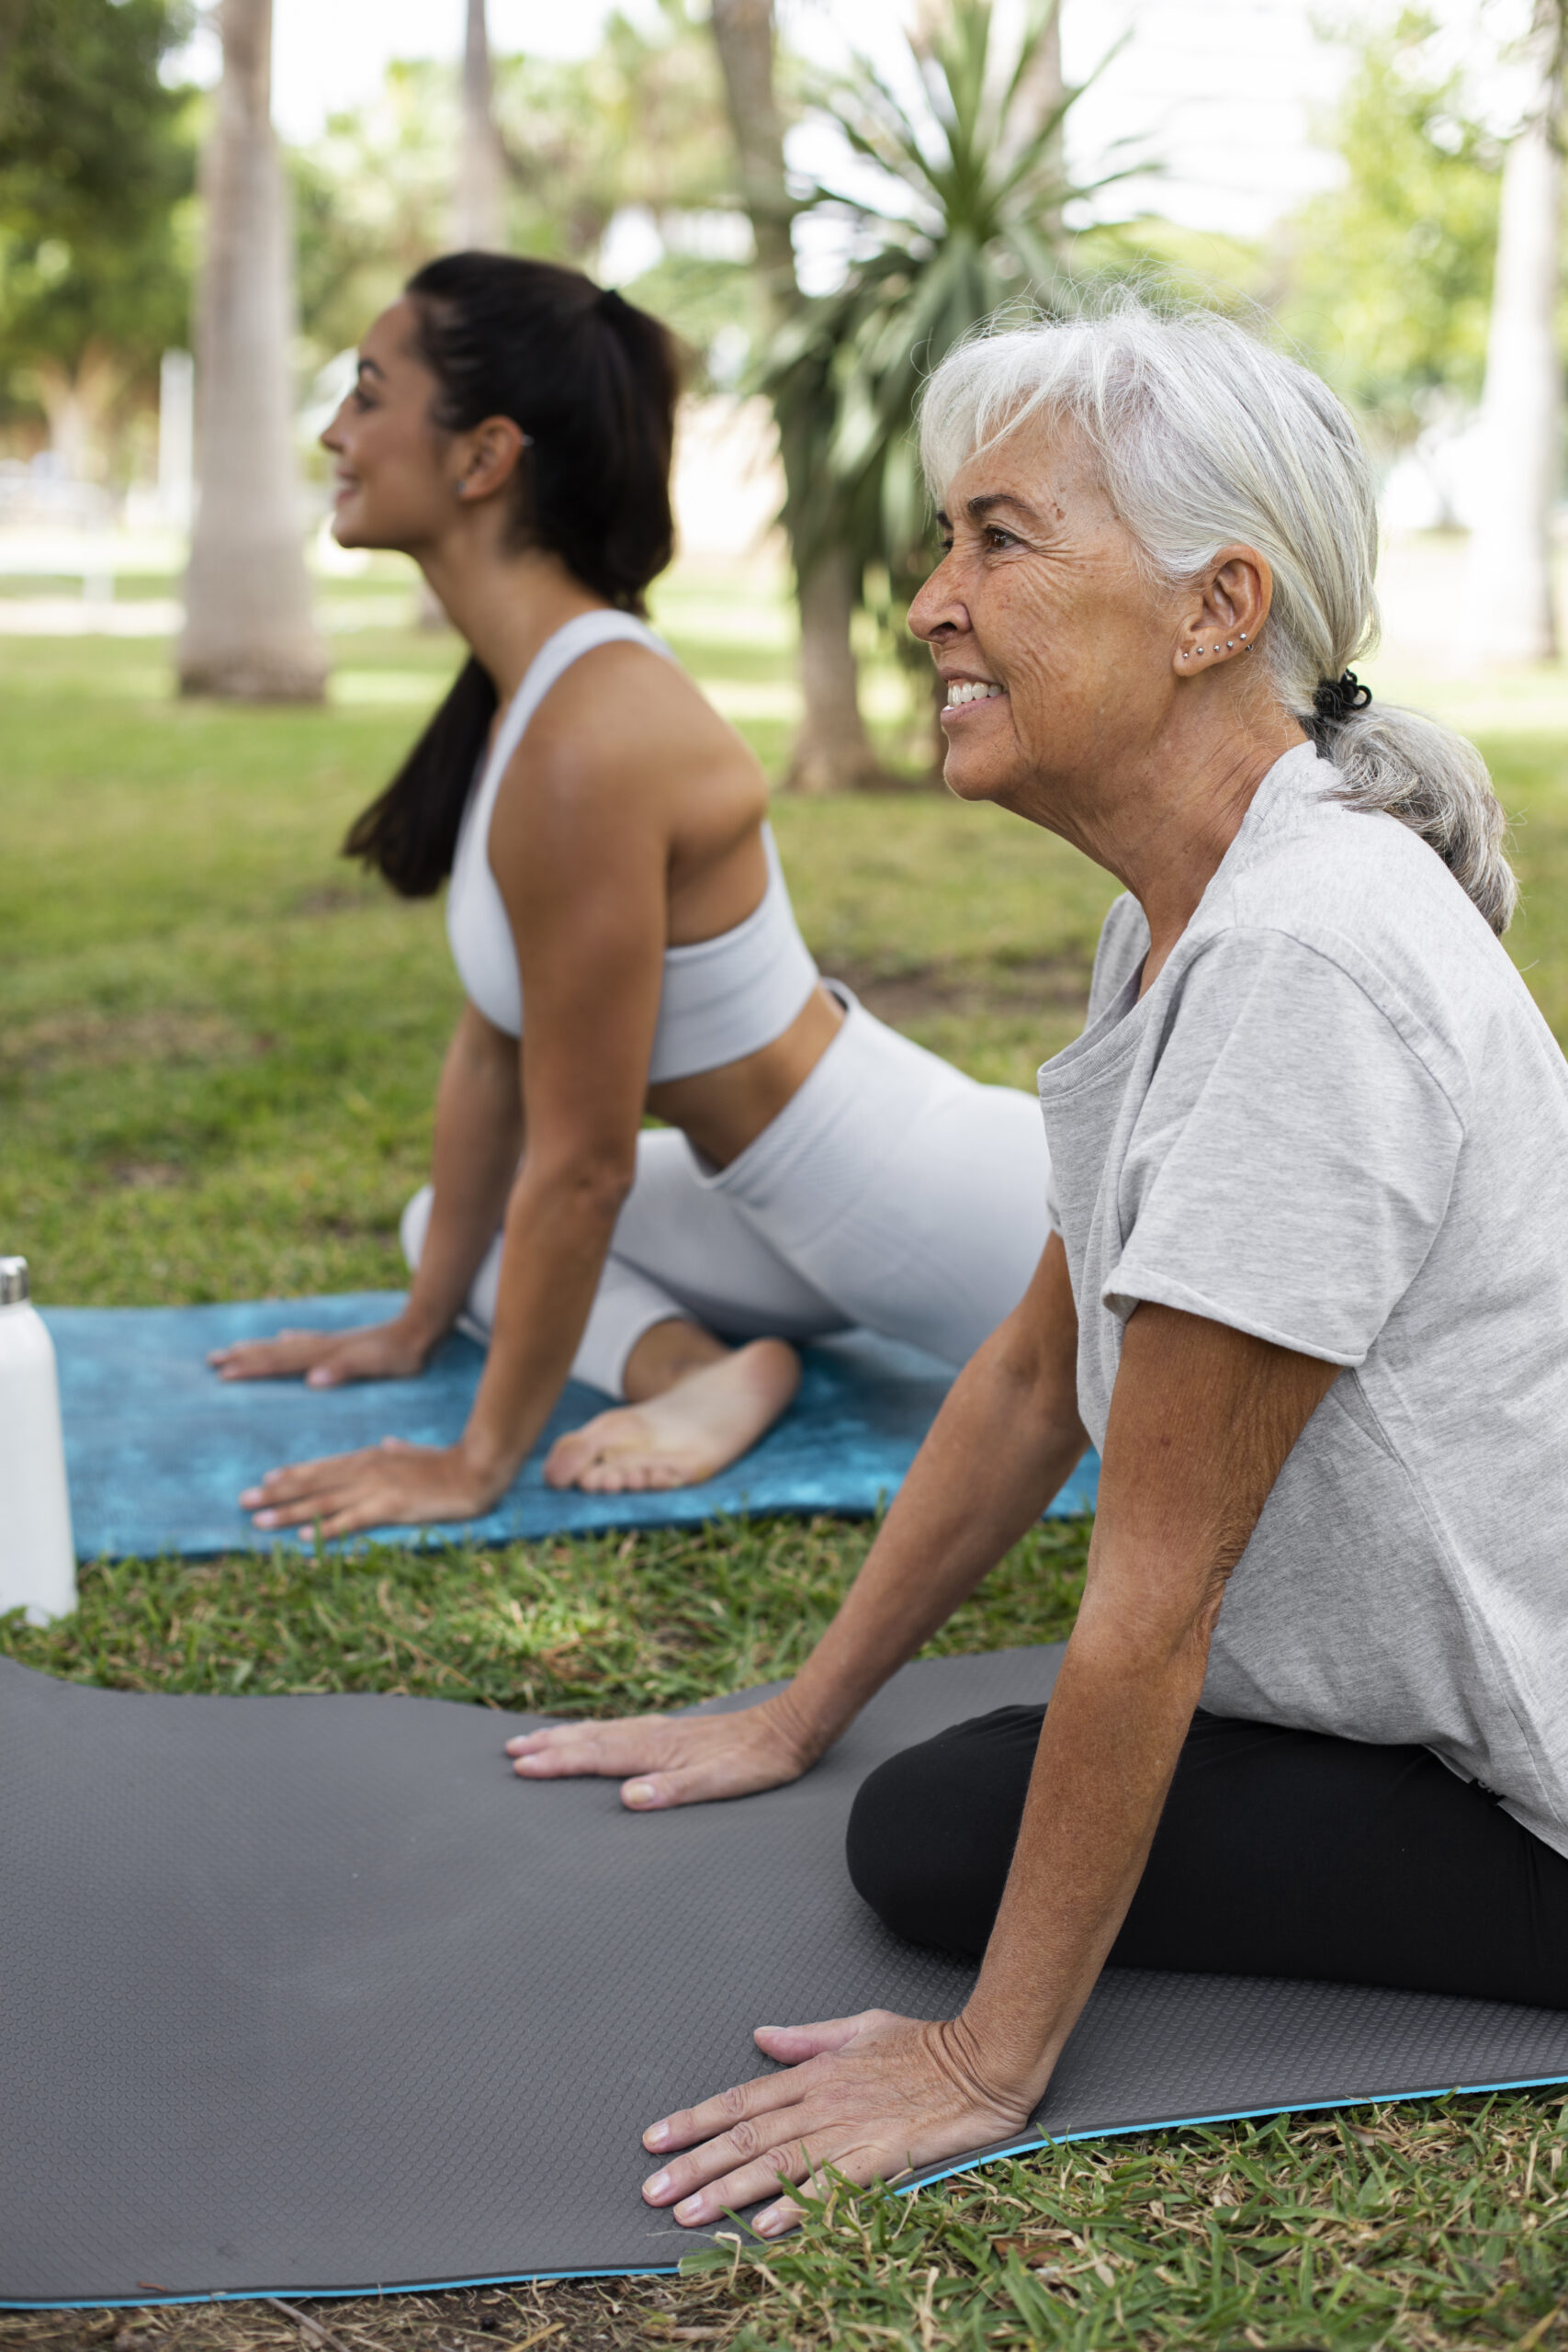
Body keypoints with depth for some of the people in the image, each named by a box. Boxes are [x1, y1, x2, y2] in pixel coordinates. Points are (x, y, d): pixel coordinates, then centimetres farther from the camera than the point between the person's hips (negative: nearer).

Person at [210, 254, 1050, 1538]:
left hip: (939, 1214, -9)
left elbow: (582, 1167, -27)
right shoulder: (535, 682, -2)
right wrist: (421, 1324, 13)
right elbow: (492, 1048, 6)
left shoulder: (587, 743, -33)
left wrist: (479, 1464, -18)